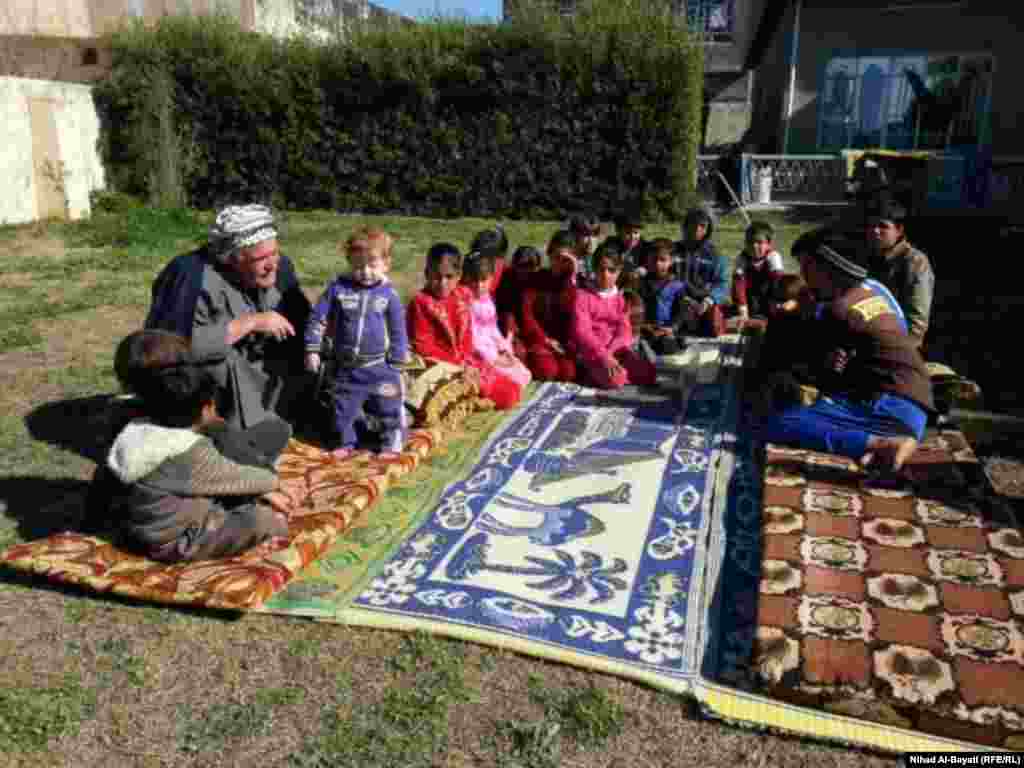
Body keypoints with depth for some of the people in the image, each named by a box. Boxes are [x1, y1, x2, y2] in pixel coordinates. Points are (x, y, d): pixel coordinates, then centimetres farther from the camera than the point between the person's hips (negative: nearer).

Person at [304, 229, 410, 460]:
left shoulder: (389, 293, -9)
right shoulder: (337, 288, -7)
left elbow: (398, 330, -3)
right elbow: (318, 318, -1)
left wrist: (397, 363, -2)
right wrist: (312, 350, -3)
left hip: (380, 365, -2)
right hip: (346, 366, 2)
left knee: (390, 408, 6)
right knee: (343, 409, 16)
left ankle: (391, 444, 23)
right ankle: (347, 442, 35)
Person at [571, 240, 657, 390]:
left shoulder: (620, 299, 15)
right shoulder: (582, 295, -2)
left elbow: (625, 331, 3)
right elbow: (582, 332, -12)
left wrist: (610, 352, -17)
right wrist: (603, 356, -24)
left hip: (616, 351, 6)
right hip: (591, 352, -6)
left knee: (648, 373, -18)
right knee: (614, 380, -33)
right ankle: (594, 374, -5)